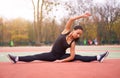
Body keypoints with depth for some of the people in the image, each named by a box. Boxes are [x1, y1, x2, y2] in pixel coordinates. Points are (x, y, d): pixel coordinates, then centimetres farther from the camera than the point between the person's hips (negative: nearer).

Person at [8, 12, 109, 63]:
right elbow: (71, 19, -25)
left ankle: (98, 57, -12)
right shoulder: (66, 31, -11)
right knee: (35, 57, -8)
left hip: (62, 56, -1)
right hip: (52, 54, 1)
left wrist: (61, 61, -15)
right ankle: (17, 58, -5)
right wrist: (82, 16, -31)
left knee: (78, 57, -15)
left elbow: (72, 57, -12)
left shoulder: (72, 43, -12)